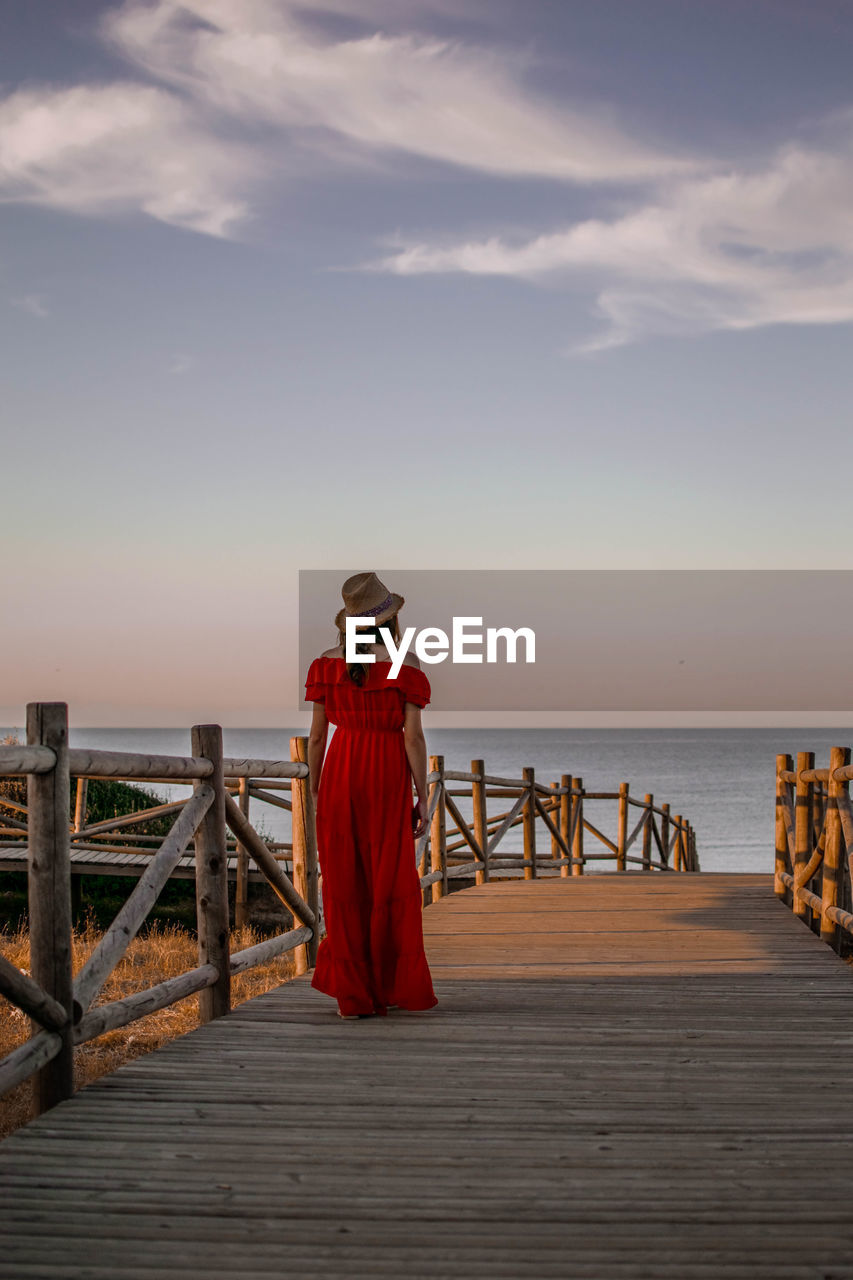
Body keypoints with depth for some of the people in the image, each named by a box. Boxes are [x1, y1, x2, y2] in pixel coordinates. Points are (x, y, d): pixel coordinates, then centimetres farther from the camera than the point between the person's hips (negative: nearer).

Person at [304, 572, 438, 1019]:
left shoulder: (327, 663, 1)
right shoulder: (406, 666, -7)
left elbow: (316, 734, 3)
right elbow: (413, 736, -9)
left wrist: (313, 793, 11)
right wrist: (422, 800, -3)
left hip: (339, 773, 2)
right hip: (388, 778, -2)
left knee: (344, 882, 7)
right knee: (390, 882, 9)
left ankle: (351, 994, 6)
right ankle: (390, 989, 15)